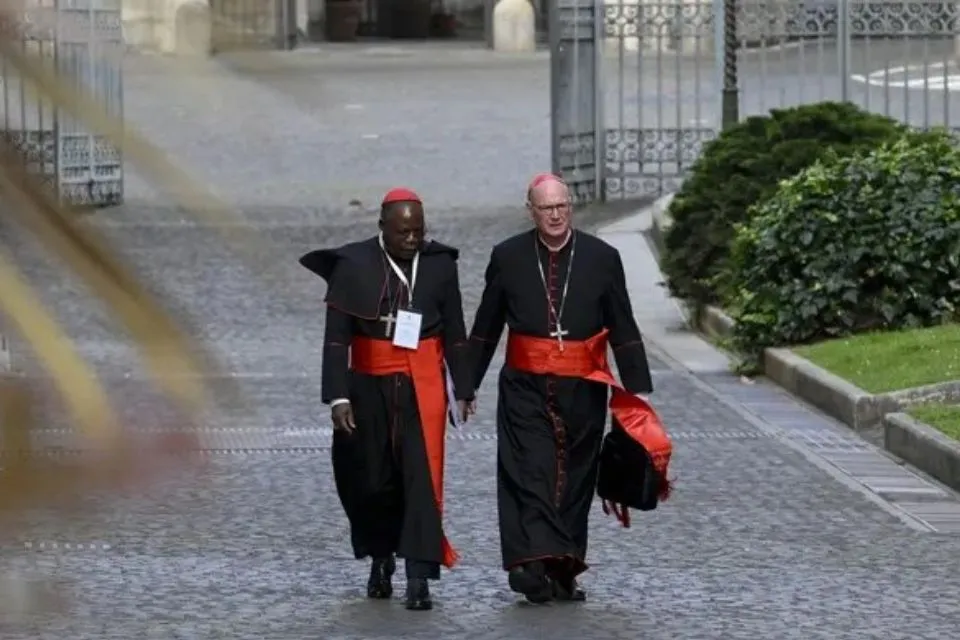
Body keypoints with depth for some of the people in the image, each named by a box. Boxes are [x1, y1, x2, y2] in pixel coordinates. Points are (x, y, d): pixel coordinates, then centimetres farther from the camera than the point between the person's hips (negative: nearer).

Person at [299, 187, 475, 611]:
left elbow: (455, 333, 7)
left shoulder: (440, 264, 0)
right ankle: (381, 560, 33)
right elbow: (336, 338, -8)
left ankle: (418, 579, -11)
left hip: (423, 387, 0)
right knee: (372, 479, 8)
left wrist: (463, 390, 6)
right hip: (370, 386, 0)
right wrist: (338, 396, -14)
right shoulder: (353, 266, -6)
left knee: (422, 476, -9)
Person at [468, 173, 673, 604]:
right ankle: (533, 563, -23)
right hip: (526, 389, -1)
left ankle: (564, 572, 14)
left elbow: (624, 330, 4)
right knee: (531, 474, -13)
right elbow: (485, 328, 9)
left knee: (575, 480, 6)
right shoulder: (508, 258, 2)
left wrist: (637, 389, -1)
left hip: (583, 390, 1)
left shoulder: (602, 258, 2)